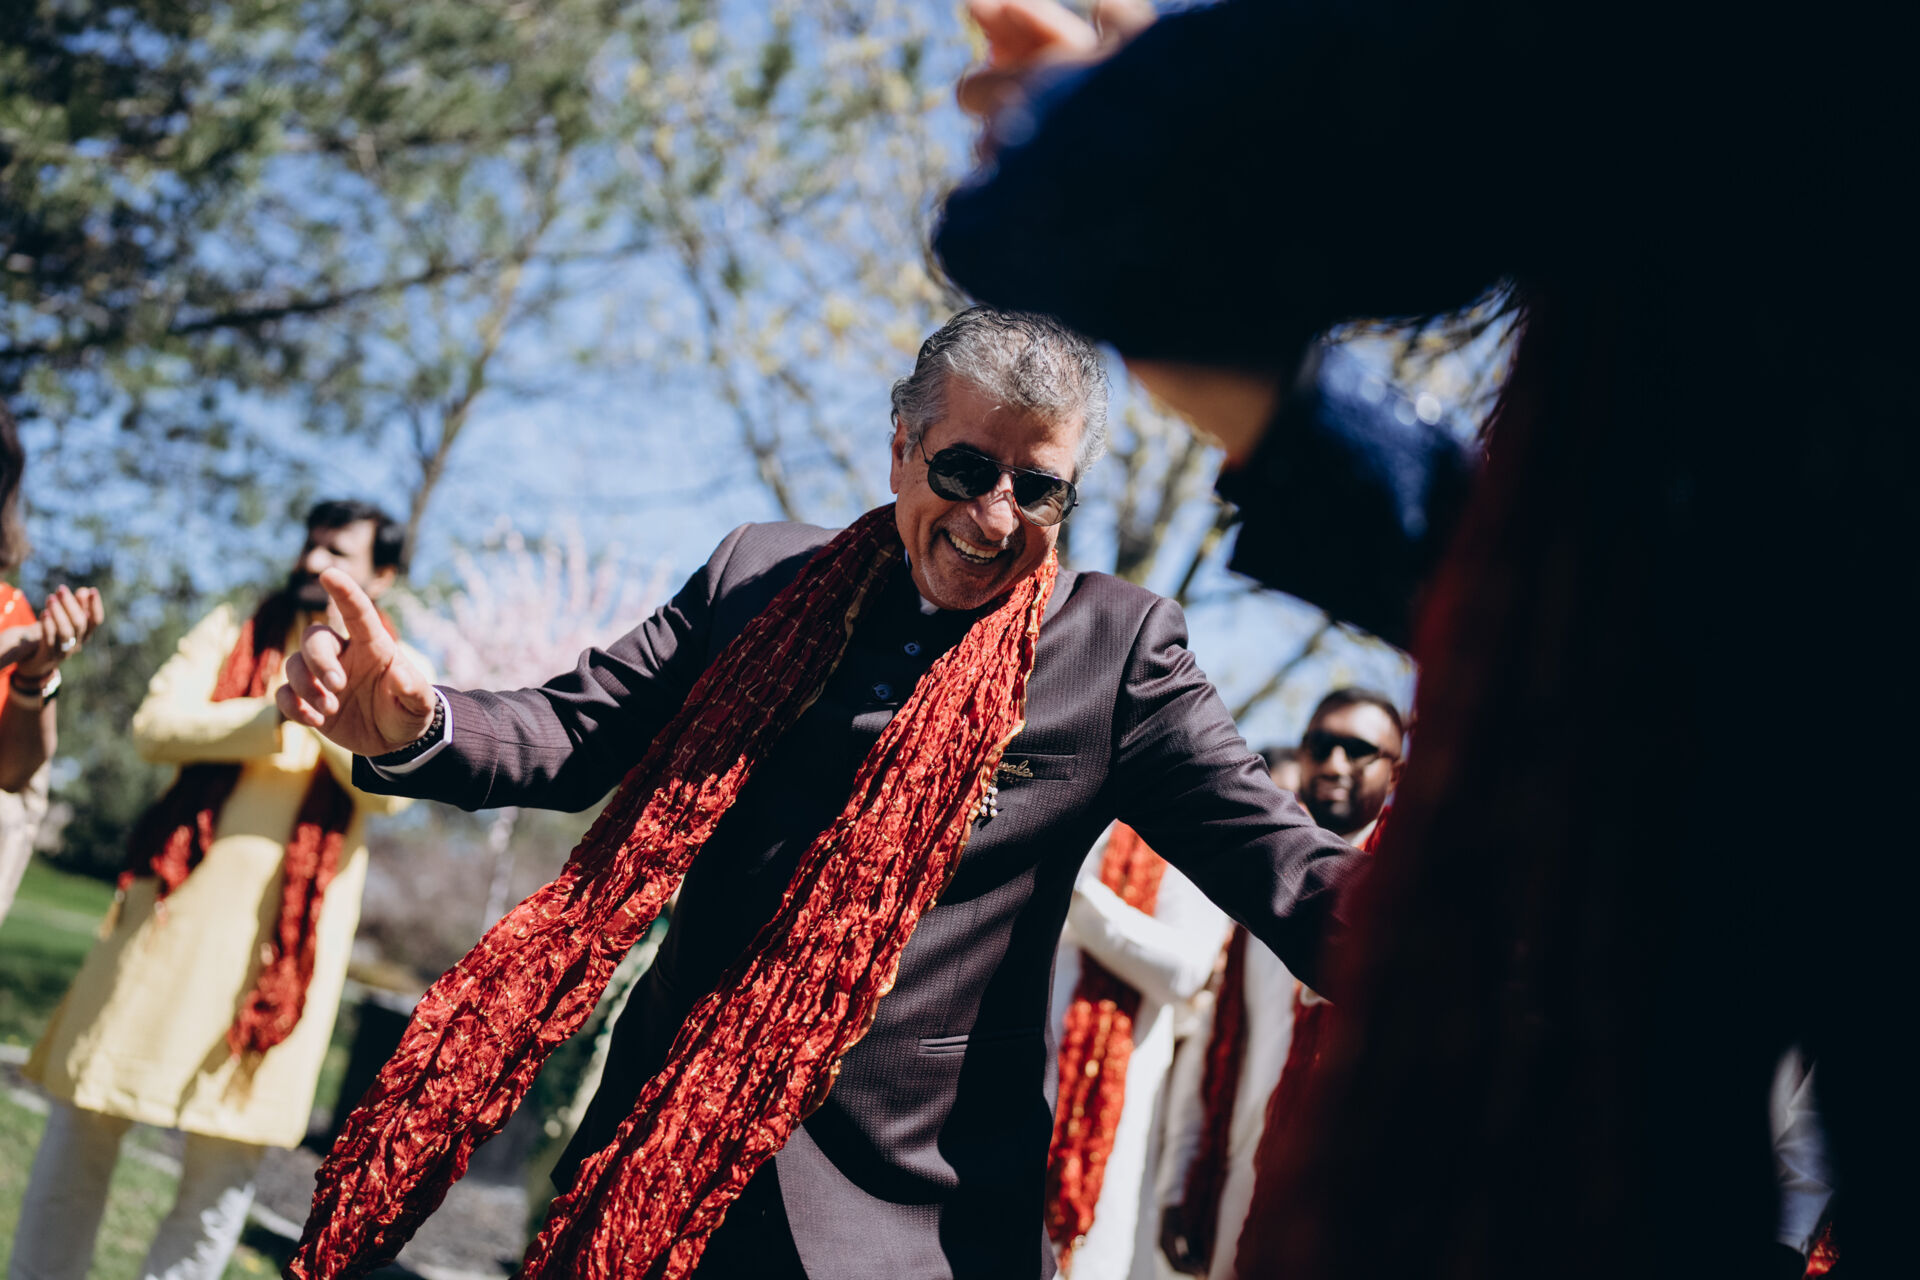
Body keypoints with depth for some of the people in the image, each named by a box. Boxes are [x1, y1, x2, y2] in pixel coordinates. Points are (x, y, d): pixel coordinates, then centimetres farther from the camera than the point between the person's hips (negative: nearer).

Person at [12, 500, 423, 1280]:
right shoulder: (234, 632, 11)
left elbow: (391, 787, -8)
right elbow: (154, 724, -4)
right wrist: (273, 713, -18)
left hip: (288, 926, -1)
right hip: (179, 900, 2)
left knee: (227, 1151, 0)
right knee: (86, 1114, 3)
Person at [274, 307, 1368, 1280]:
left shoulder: (1122, 646, -3)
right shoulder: (761, 577, 4)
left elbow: (1258, 838, -12)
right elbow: (577, 736, 4)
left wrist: (1352, 901, -35)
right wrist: (413, 723, -16)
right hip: (668, 1159, 3)